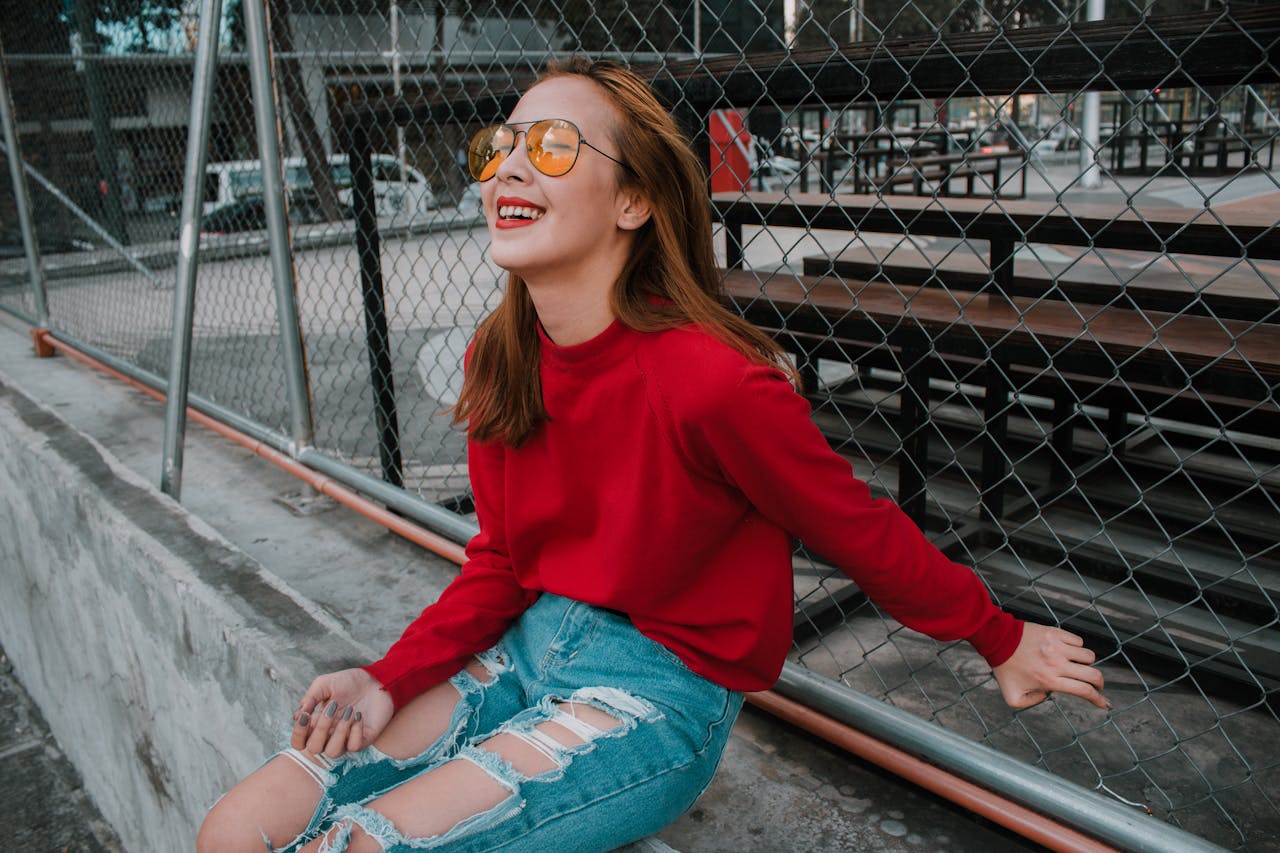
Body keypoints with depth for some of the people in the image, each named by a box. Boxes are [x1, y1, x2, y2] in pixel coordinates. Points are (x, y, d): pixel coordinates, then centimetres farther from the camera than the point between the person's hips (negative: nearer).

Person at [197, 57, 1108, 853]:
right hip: (530, 646, 6)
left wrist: (1002, 638, 3)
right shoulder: (498, 360, -3)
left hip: (662, 692, -6)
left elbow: (862, 532, -11)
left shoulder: (710, 381, -25)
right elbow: (501, 559, 6)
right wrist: (389, 681, -6)